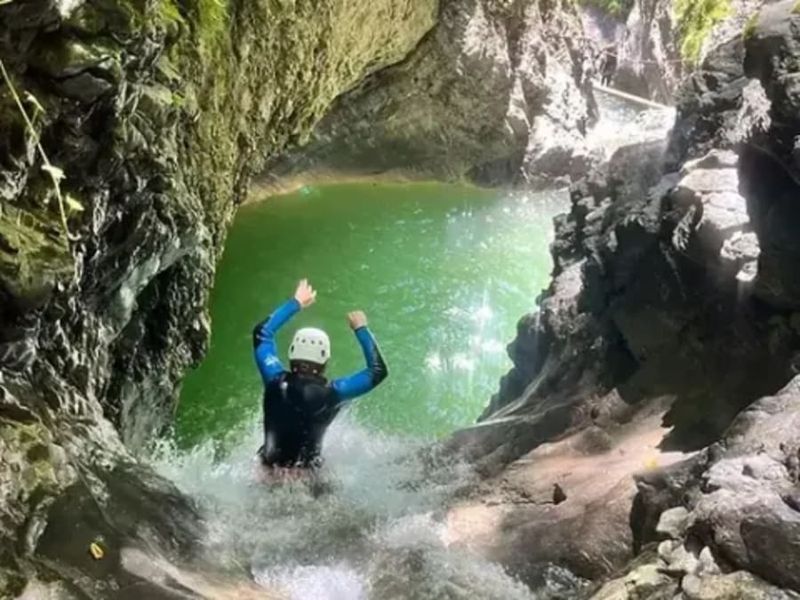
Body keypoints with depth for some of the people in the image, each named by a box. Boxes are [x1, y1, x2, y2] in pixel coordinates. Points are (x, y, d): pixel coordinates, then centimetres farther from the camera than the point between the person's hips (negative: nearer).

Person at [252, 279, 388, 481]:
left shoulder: (277, 382, -12)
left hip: (269, 473, 3)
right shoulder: (332, 393, -18)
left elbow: (262, 332, 4)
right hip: (305, 477, -2)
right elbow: (378, 371, -5)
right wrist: (361, 330, 2)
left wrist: (295, 303, 13)